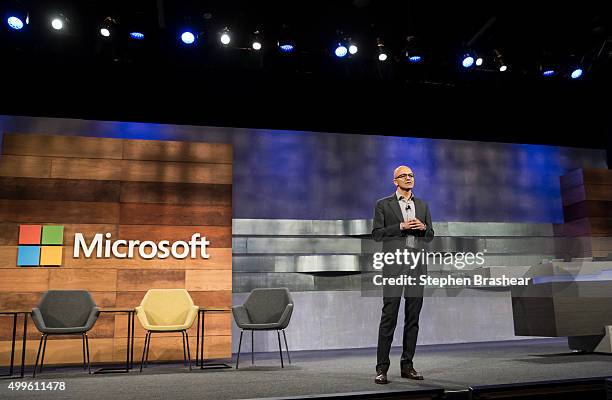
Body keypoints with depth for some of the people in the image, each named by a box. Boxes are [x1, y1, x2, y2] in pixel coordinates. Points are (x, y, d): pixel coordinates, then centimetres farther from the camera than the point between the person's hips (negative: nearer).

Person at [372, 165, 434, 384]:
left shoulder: (422, 205, 18)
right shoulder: (383, 204, 6)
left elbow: (430, 236, 19)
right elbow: (376, 234, -1)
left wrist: (423, 227, -3)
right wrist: (400, 227, -11)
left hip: (417, 265, 4)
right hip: (394, 265, -4)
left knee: (413, 317, 5)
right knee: (389, 316, -7)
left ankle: (407, 365, 15)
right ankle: (382, 368, -2)